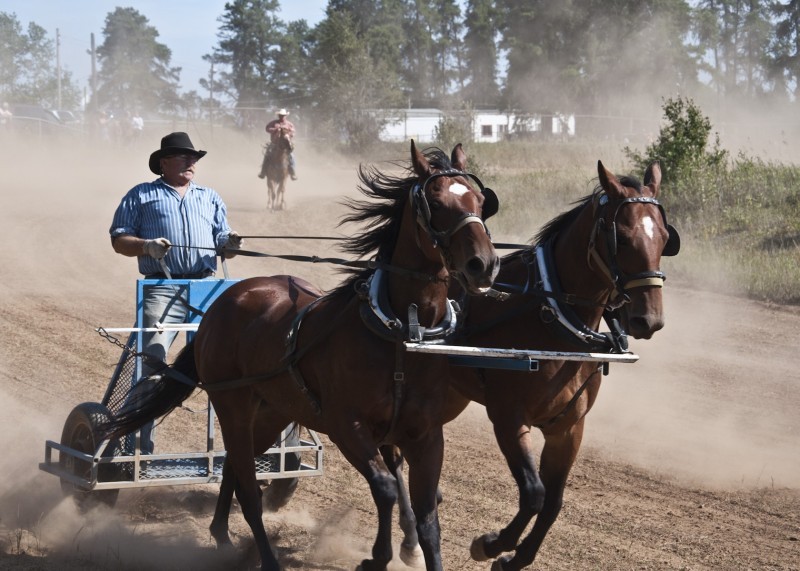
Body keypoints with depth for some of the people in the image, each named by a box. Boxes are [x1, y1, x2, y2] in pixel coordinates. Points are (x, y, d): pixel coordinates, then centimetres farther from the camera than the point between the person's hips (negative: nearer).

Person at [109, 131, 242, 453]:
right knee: (152, 356, -15)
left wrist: (230, 244, -5)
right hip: (162, 289, -3)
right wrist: (147, 246, -13)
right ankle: (140, 442, -10)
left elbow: (223, 243, 20)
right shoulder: (141, 196, 14)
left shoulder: (210, 198, 25)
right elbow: (119, 240, 7)